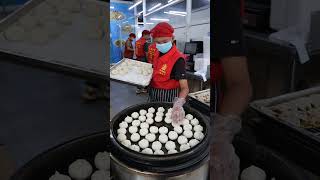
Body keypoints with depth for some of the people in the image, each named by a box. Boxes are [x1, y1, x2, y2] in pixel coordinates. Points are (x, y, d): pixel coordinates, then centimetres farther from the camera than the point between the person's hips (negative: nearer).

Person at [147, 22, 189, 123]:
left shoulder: (177, 59, -28)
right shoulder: (153, 49, -8)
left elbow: (185, 88, -35)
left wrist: (179, 103, -53)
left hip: (168, 95, -6)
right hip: (153, 92, 6)